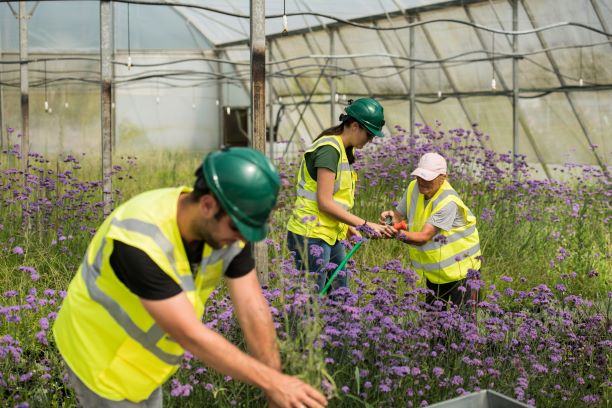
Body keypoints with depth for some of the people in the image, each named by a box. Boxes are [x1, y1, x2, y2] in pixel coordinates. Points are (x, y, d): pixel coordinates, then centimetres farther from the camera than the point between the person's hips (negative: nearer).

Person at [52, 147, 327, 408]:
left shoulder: (225, 227, -18)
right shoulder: (141, 241, -39)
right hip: (99, 354, -7)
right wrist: (272, 381, -34)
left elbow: (253, 311, -16)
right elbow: (191, 336, -37)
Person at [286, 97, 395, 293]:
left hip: (331, 235, 10)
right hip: (311, 235, -10)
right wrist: (365, 224, -19)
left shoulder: (345, 150, 12)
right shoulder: (329, 149, -17)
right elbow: (324, 203, -21)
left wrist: (348, 226, 8)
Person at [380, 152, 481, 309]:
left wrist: (398, 234, -49)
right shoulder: (414, 188, -5)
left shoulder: (448, 202, -27)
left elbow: (424, 236, -33)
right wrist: (391, 218, -19)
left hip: (460, 270, -6)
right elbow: (400, 215, 5)